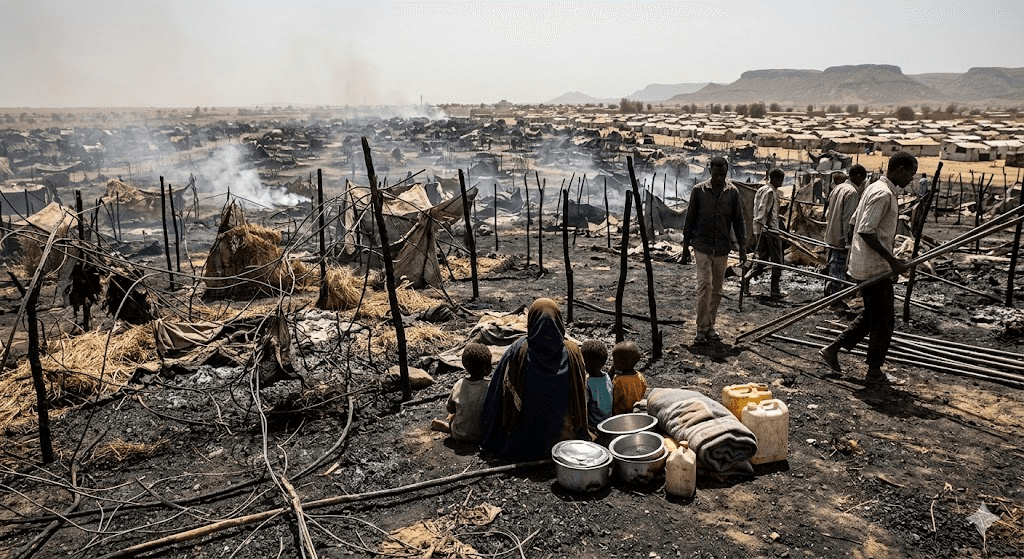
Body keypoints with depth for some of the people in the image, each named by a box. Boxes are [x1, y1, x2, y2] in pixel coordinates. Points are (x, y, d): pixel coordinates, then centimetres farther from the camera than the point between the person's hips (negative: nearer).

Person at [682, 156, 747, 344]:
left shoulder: (732, 193, 2)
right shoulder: (699, 191, -3)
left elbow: (738, 221, 7)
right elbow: (690, 219, 2)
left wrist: (742, 248, 2)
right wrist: (686, 246, 1)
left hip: (722, 249, 3)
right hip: (702, 247, -3)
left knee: (717, 289, 8)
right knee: (705, 286, -11)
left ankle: (710, 326, 19)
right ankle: (701, 328, -4)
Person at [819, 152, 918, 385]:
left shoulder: (874, 188, 13)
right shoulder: (884, 194, -18)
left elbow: (855, 222, 19)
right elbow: (865, 231, -25)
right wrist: (892, 260, -23)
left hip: (863, 265, 10)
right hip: (875, 267, -10)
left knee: (871, 315, 19)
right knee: (884, 321, 2)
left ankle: (832, 349, 20)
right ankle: (874, 372, 12)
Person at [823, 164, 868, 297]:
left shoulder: (838, 188, 12)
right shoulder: (852, 192, -16)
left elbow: (828, 213, 18)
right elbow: (849, 219, -20)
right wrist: (849, 241, -18)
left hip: (831, 235, 9)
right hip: (842, 237, -9)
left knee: (833, 266, 17)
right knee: (838, 268, -3)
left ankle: (828, 294, 24)